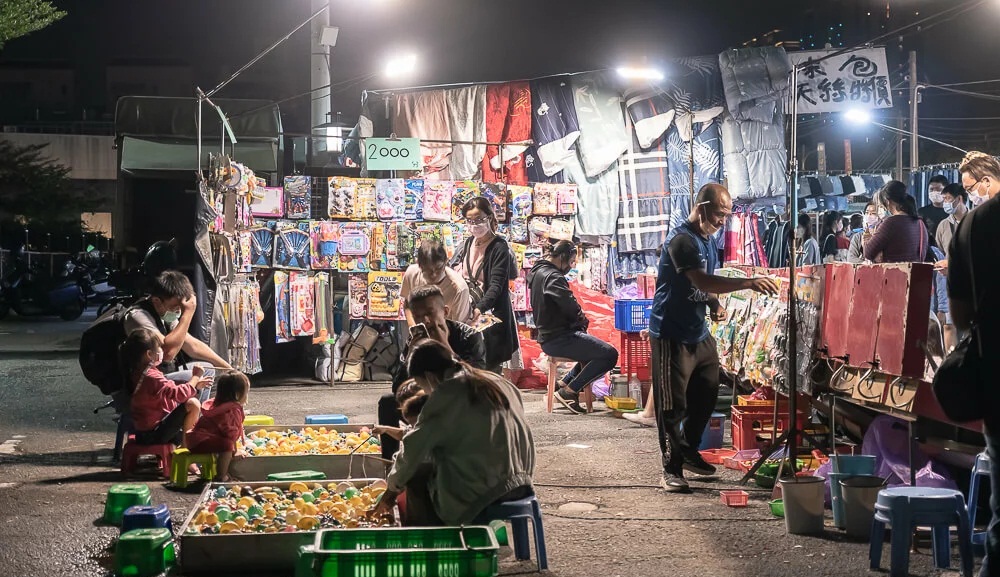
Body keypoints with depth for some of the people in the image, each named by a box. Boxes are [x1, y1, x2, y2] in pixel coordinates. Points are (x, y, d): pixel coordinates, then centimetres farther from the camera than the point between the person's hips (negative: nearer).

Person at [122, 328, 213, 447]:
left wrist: (196, 385, 12)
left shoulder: (138, 373, 10)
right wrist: (195, 377, -15)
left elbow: (171, 390, 17)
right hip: (154, 435, -11)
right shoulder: (151, 377, -25)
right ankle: (185, 444, -8)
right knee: (193, 404, -23)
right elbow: (179, 394, -30)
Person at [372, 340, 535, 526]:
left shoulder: (447, 394, -9)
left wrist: (393, 487, 13)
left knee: (417, 475, 15)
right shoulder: (500, 383, 11)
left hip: (476, 497, -7)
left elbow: (415, 446, -2)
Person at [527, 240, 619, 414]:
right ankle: (569, 391, -10)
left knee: (594, 349, 28)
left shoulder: (537, 272, 15)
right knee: (609, 355, -14)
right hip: (559, 339, -11)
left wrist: (579, 321, 7)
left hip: (547, 337, 11)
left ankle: (566, 383, 19)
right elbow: (571, 306, -27)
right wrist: (583, 321, -5)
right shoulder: (552, 277, -17)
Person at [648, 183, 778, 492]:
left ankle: (689, 452, 33)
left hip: (699, 332, 9)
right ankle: (672, 468, 3)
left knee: (706, 394, 16)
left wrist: (714, 304, 0)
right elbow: (701, 280, -32)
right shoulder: (682, 240, -20)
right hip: (672, 335, -9)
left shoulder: (708, 240, 11)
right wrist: (748, 283, -39)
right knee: (673, 404, -4)